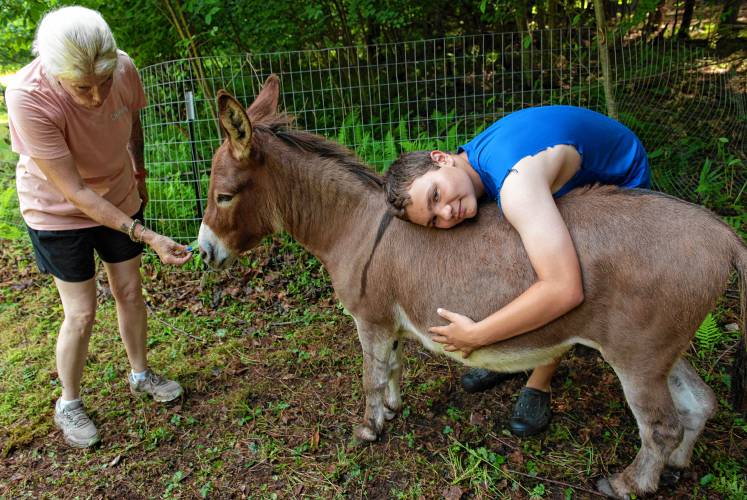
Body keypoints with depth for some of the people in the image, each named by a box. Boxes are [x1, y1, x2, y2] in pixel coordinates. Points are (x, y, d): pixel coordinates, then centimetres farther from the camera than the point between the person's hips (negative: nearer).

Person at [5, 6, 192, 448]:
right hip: (58, 212, -4)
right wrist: (147, 237, -38)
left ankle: (141, 373, 37)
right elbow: (75, 193, -32)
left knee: (130, 291, 13)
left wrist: (140, 175, 15)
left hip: (119, 198, 4)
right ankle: (69, 404, 25)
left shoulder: (123, 68, -22)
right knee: (81, 312, 0)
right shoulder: (28, 99, -34)